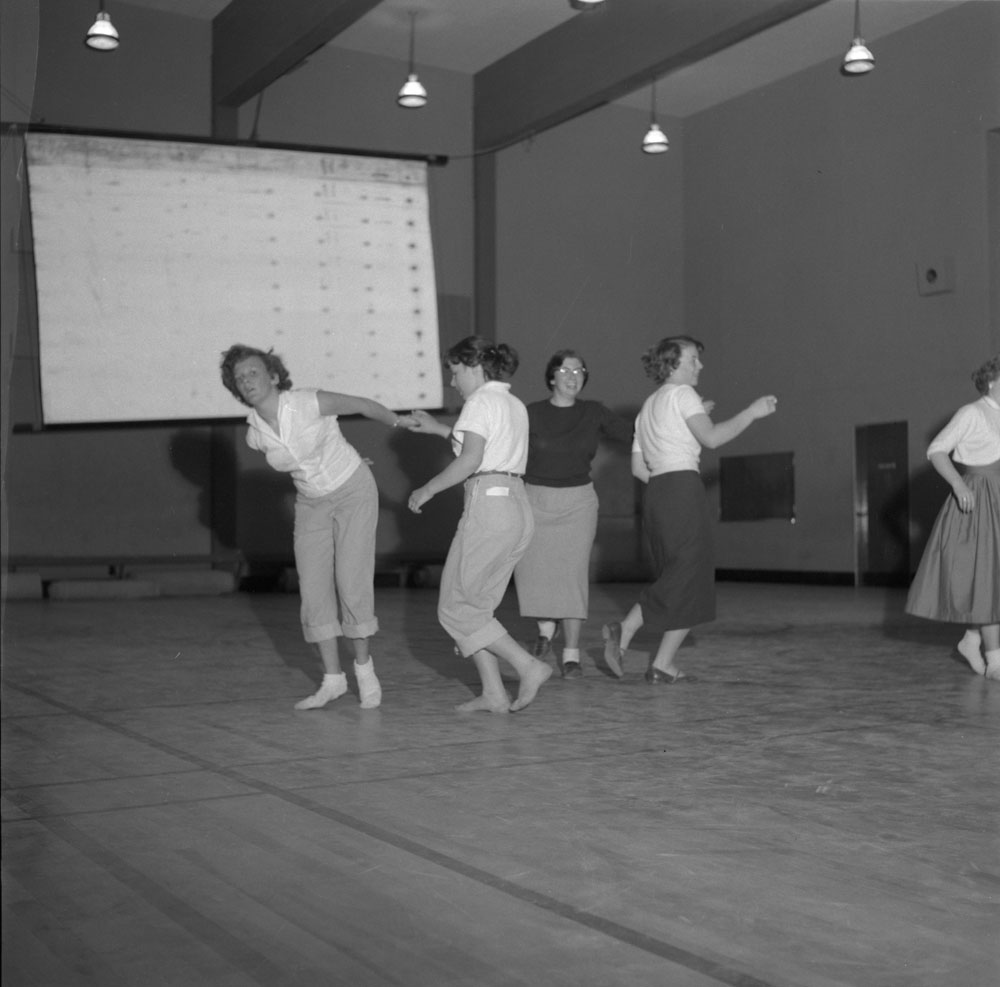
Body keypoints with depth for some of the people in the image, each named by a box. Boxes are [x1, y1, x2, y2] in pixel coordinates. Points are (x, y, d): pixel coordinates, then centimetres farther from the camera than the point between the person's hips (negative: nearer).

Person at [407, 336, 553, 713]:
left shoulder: (481, 401, -7)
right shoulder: (514, 404, 21)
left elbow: (470, 459, -19)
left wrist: (427, 489, -10)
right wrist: (440, 429, 34)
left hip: (488, 505, -9)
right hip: (518, 508, 9)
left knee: (455, 607, -2)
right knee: (476, 604, 13)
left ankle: (528, 665, -9)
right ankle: (493, 692, 8)